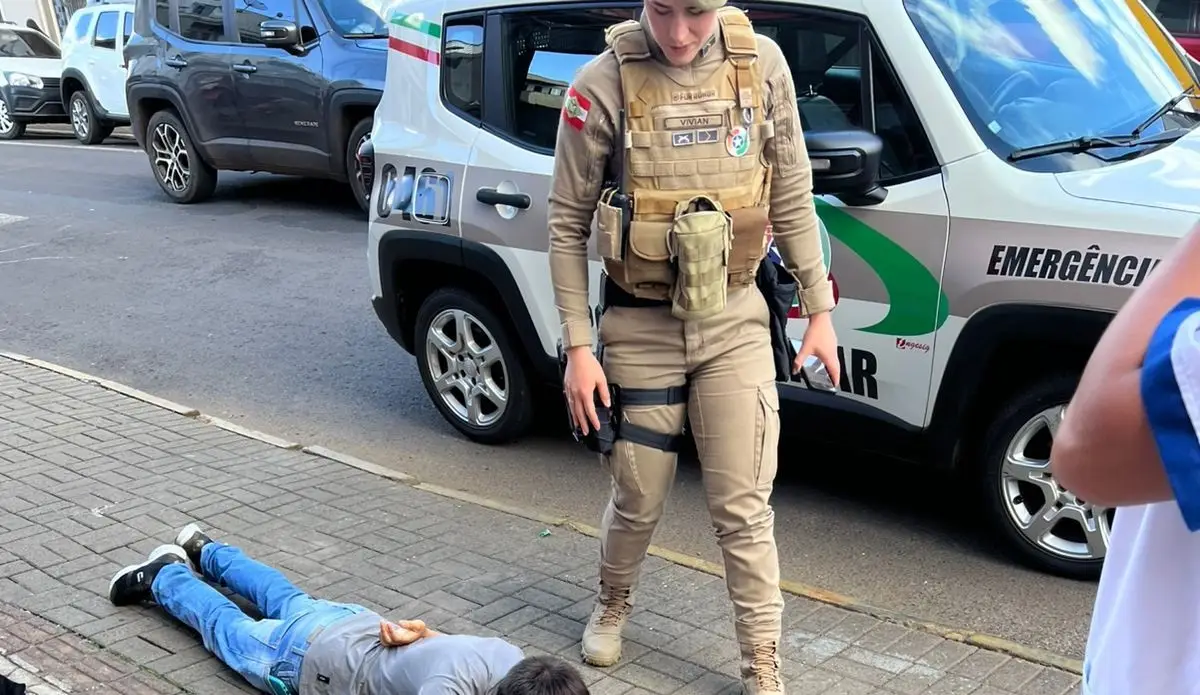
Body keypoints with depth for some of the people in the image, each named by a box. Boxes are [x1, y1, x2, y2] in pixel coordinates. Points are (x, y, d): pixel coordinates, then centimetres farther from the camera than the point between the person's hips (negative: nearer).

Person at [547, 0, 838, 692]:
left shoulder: (762, 62, -7)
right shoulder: (604, 83, -14)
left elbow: (792, 197, 2)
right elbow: (568, 225, -6)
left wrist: (819, 309, 3)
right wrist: (578, 347, -7)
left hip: (734, 322, 1)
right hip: (640, 325, -1)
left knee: (744, 508, 3)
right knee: (640, 502, 13)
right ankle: (613, 606, 44)